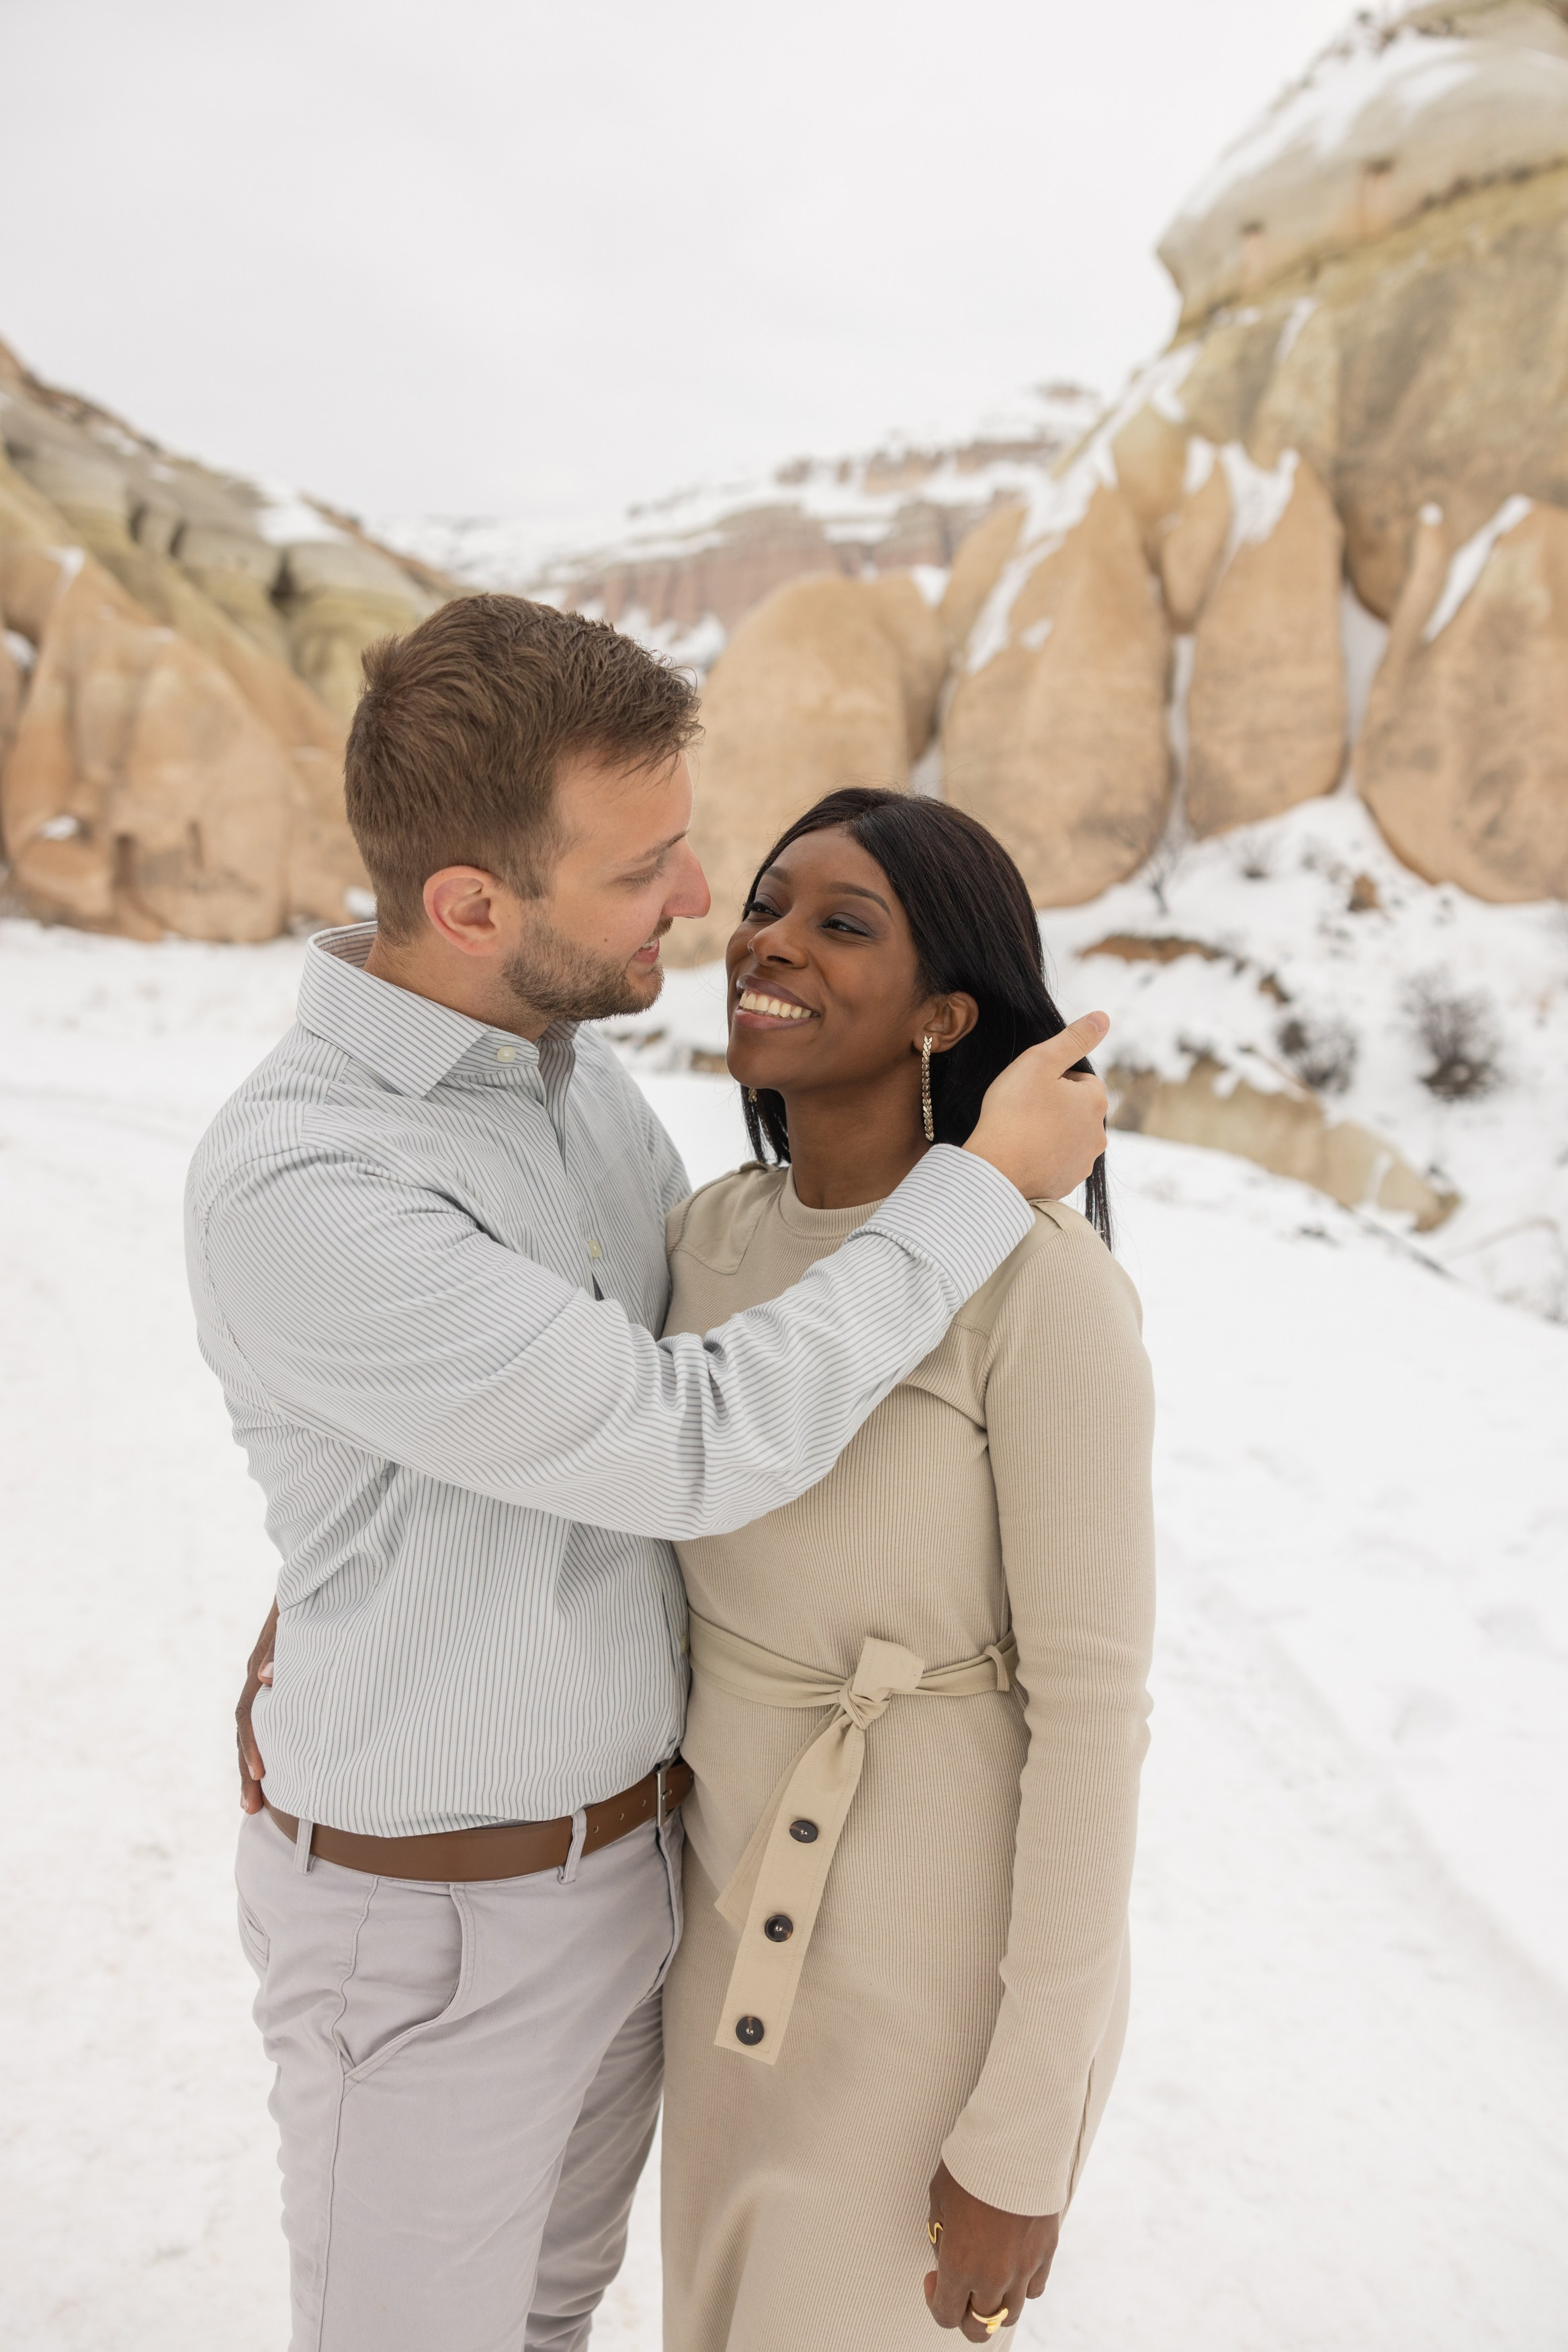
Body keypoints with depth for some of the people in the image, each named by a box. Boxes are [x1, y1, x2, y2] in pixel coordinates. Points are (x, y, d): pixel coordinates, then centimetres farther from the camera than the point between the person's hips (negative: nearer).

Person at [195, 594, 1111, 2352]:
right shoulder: (286, 1191, -33)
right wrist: (988, 1181, -25)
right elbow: (688, 1451, -31)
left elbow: (700, 1329, 10)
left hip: (625, 1841, 7)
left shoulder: (566, 1062, -6)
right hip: (425, 1919, -7)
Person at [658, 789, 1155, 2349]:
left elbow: (1094, 1705, -20)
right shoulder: (714, 1234, -3)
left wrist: (1024, 2136, -15)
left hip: (952, 1927, -6)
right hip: (743, 1895, 7)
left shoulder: (1041, 1281, -25)